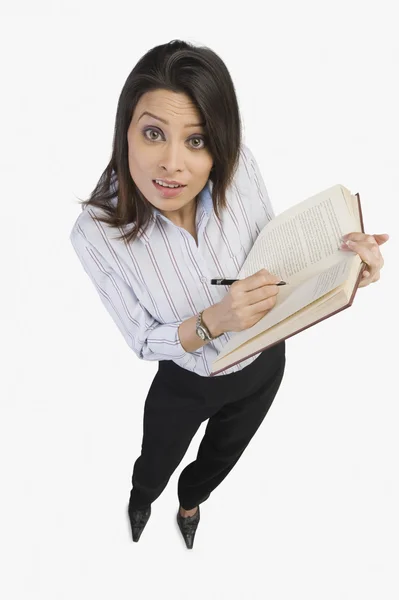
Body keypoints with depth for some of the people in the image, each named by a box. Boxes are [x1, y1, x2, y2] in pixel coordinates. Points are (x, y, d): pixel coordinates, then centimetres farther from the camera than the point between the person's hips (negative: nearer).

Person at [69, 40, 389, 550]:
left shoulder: (239, 167, -28)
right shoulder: (97, 233, -31)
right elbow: (144, 341, -20)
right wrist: (213, 322, -39)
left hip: (264, 364, 3)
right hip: (184, 383, -2)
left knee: (220, 460, 33)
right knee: (154, 468, 29)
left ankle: (190, 501, 71)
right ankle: (141, 498, 70)